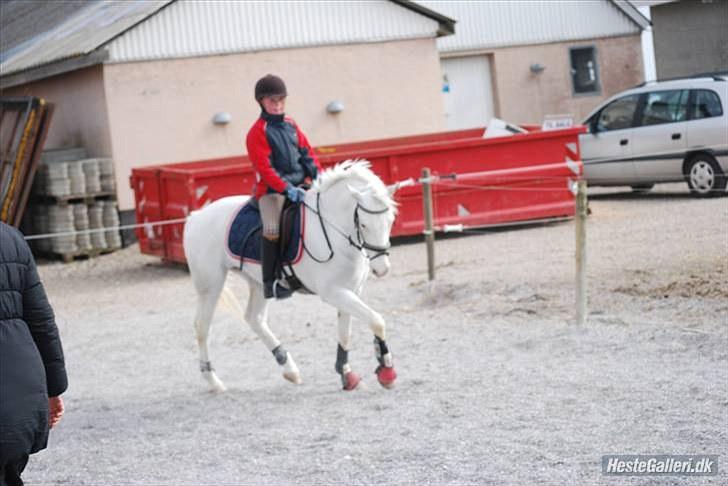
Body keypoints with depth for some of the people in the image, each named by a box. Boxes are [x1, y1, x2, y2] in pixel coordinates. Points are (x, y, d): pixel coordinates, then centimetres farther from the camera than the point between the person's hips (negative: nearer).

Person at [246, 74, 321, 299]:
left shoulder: (291, 125, 15)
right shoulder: (258, 132, -5)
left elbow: (307, 154, 16)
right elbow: (265, 168, -14)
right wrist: (286, 189, -23)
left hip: (299, 186, 7)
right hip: (271, 190, -7)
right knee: (272, 229, -29)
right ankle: (270, 282, -19)